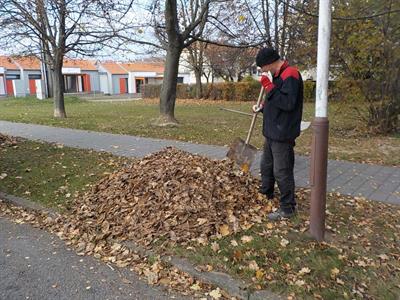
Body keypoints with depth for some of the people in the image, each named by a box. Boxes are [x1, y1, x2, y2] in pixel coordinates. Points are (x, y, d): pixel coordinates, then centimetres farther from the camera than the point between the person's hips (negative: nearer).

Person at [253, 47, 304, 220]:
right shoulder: (279, 75, 15)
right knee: (266, 166, 21)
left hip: (282, 135, -10)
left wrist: (269, 87, -24)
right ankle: (265, 195, 40)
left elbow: (288, 103, -27)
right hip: (272, 133, 10)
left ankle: (287, 209, 9)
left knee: (282, 172, -3)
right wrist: (262, 108, 14)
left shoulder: (290, 75, -17)